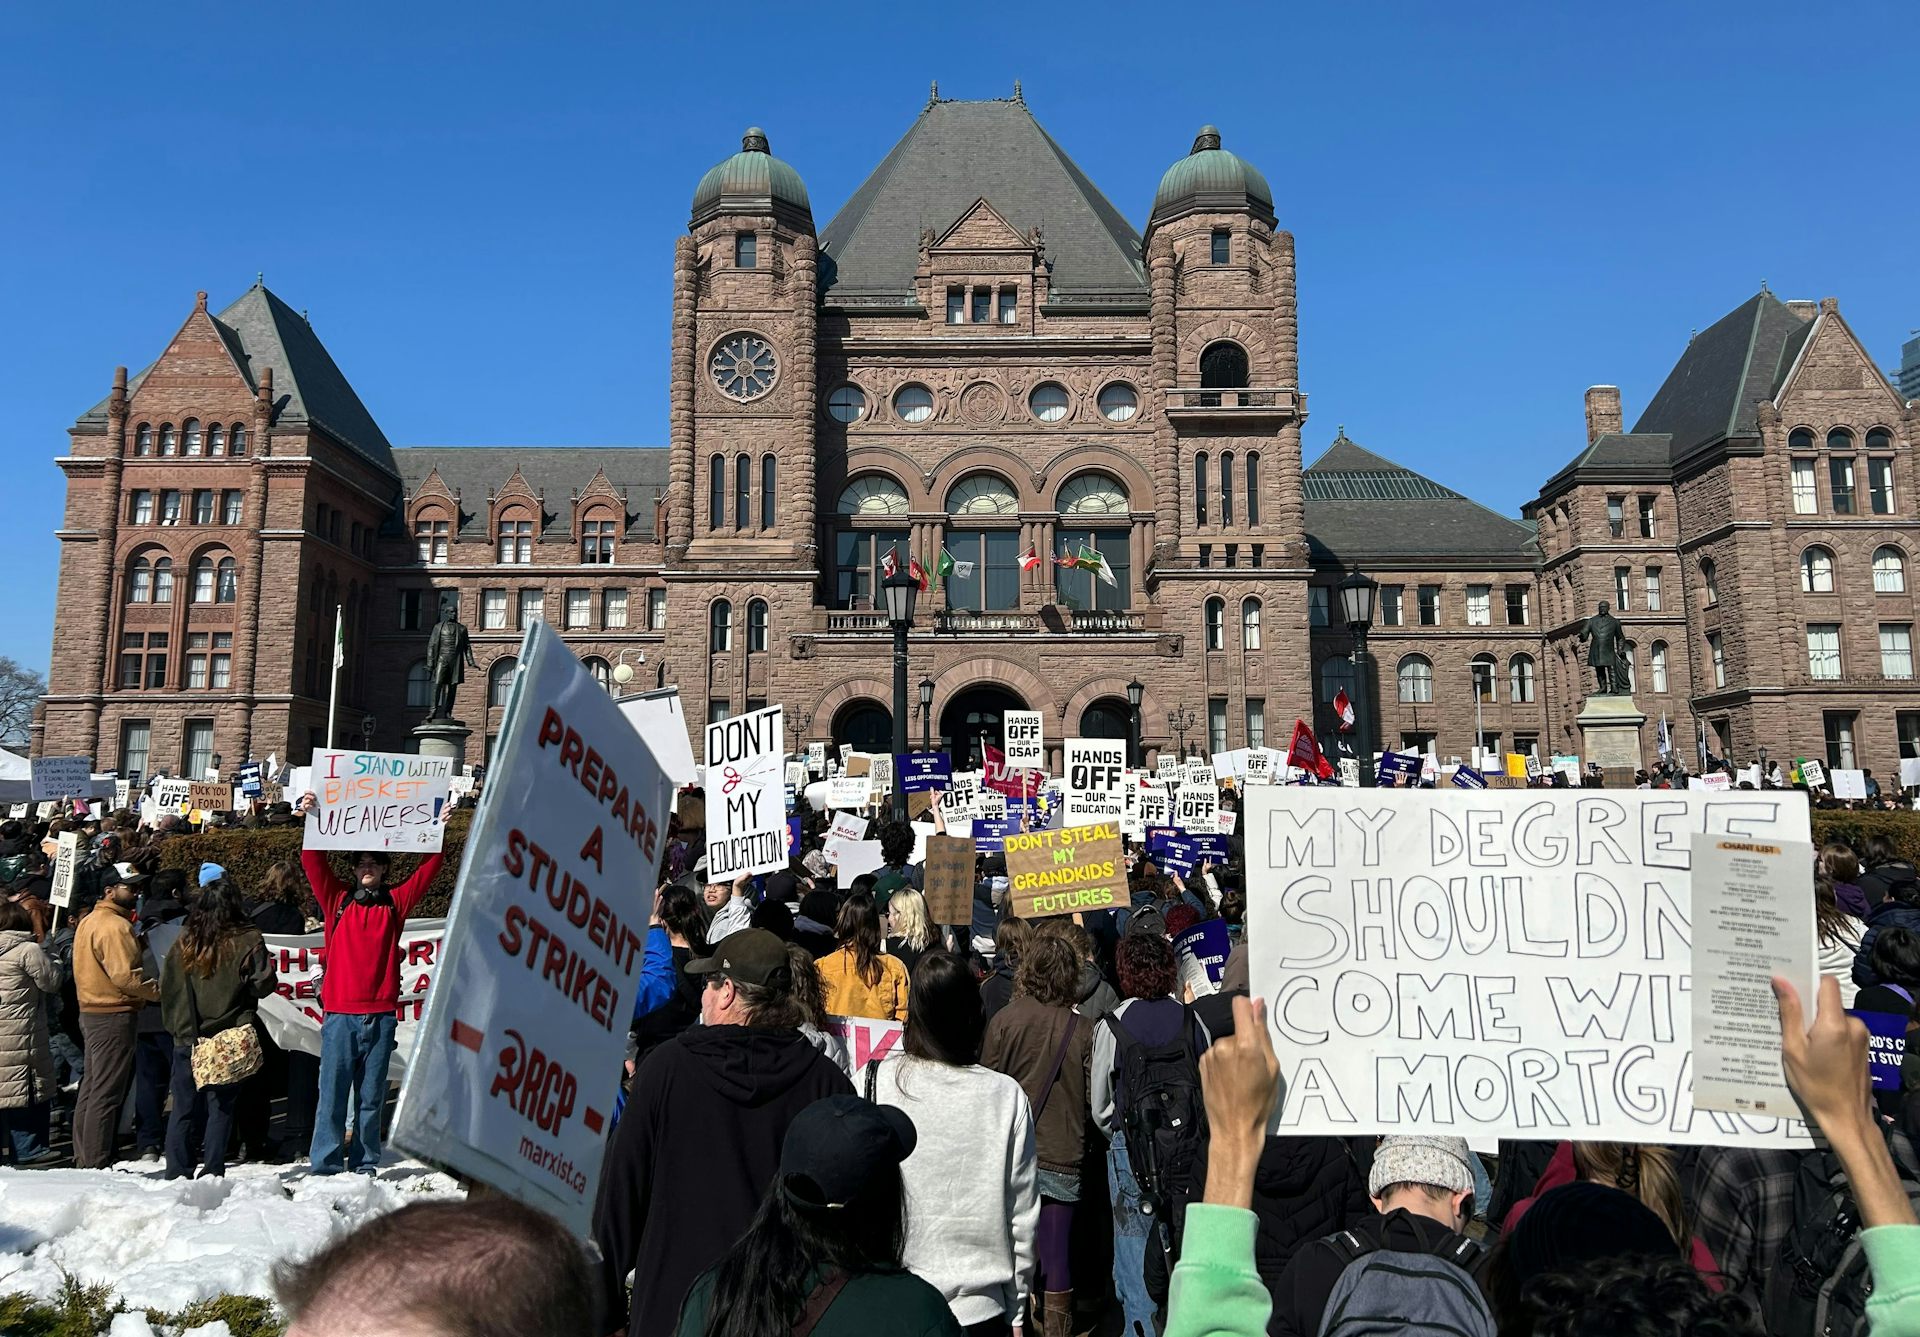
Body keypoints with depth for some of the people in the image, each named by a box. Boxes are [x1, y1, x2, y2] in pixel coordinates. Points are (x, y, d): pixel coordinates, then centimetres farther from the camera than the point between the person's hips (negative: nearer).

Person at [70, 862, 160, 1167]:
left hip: (91, 1012, 11)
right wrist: (160, 990, -13)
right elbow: (125, 976, -24)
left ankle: (84, 1159, 25)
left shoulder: (88, 922, 16)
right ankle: (97, 1164, -2)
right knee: (108, 1093, -5)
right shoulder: (114, 925, -18)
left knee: (91, 1087, 17)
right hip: (115, 1016, -11)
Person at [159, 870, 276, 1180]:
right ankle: (211, 1171, 3)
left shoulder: (185, 941, 1)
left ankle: (177, 1172, 12)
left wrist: (179, 1026, 14)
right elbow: (263, 984, -8)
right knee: (220, 1106, 4)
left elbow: (168, 985, 4)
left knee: (183, 1107, 10)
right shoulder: (248, 941, -8)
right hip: (229, 1038, -2)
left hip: (187, 1037, 2)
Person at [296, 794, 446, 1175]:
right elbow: (313, 863, 2)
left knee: (372, 1096, 7)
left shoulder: (395, 903, 11)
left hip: (382, 1014, 1)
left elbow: (428, 869, 7)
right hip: (340, 1013, -1)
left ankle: (364, 1164, 14)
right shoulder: (338, 900, 10)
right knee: (332, 1093, 0)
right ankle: (325, 1164, 7)